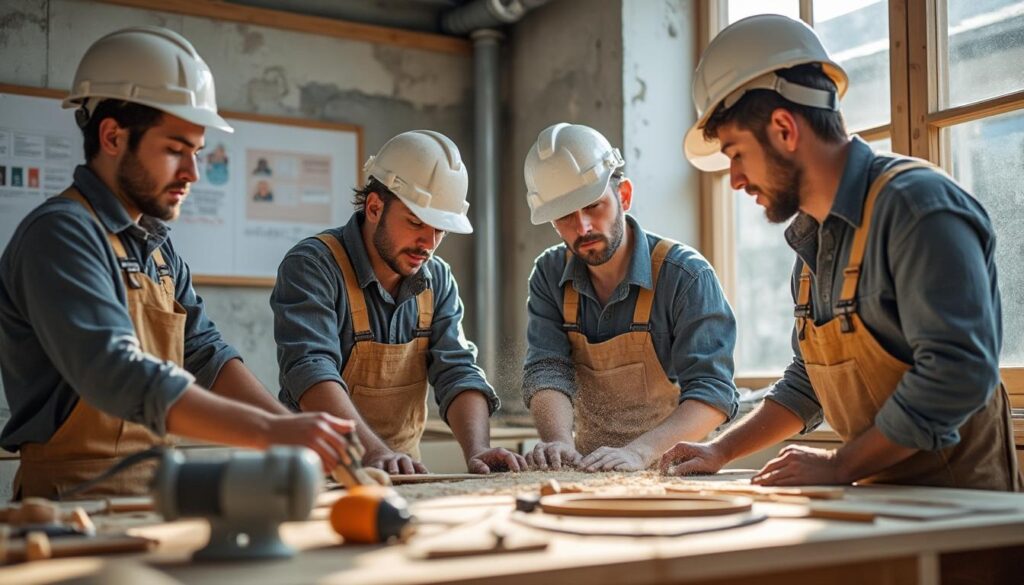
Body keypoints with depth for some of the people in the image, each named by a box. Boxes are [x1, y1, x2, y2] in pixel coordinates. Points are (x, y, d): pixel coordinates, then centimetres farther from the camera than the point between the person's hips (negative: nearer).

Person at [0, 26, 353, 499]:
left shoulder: (157, 248, 15)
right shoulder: (59, 234, -12)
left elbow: (206, 355, 9)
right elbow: (116, 374, -24)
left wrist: (296, 430, -6)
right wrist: (270, 433, -30)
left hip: (154, 493, 7)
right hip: (78, 498, -7)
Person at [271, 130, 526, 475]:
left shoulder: (438, 281, 8)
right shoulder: (312, 267, -11)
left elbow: (457, 372, 1)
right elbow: (311, 371, -23)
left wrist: (478, 452, -17)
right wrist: (375, 452, -36)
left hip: (403, 476, 4)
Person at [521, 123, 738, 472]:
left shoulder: (686, 276, -13)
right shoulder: (550, 276, 1)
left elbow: (712, 391, -18)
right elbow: (547, 369, -7)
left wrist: (638, 452, -33)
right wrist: (559, 444, -27)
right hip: (589, 473, 3)